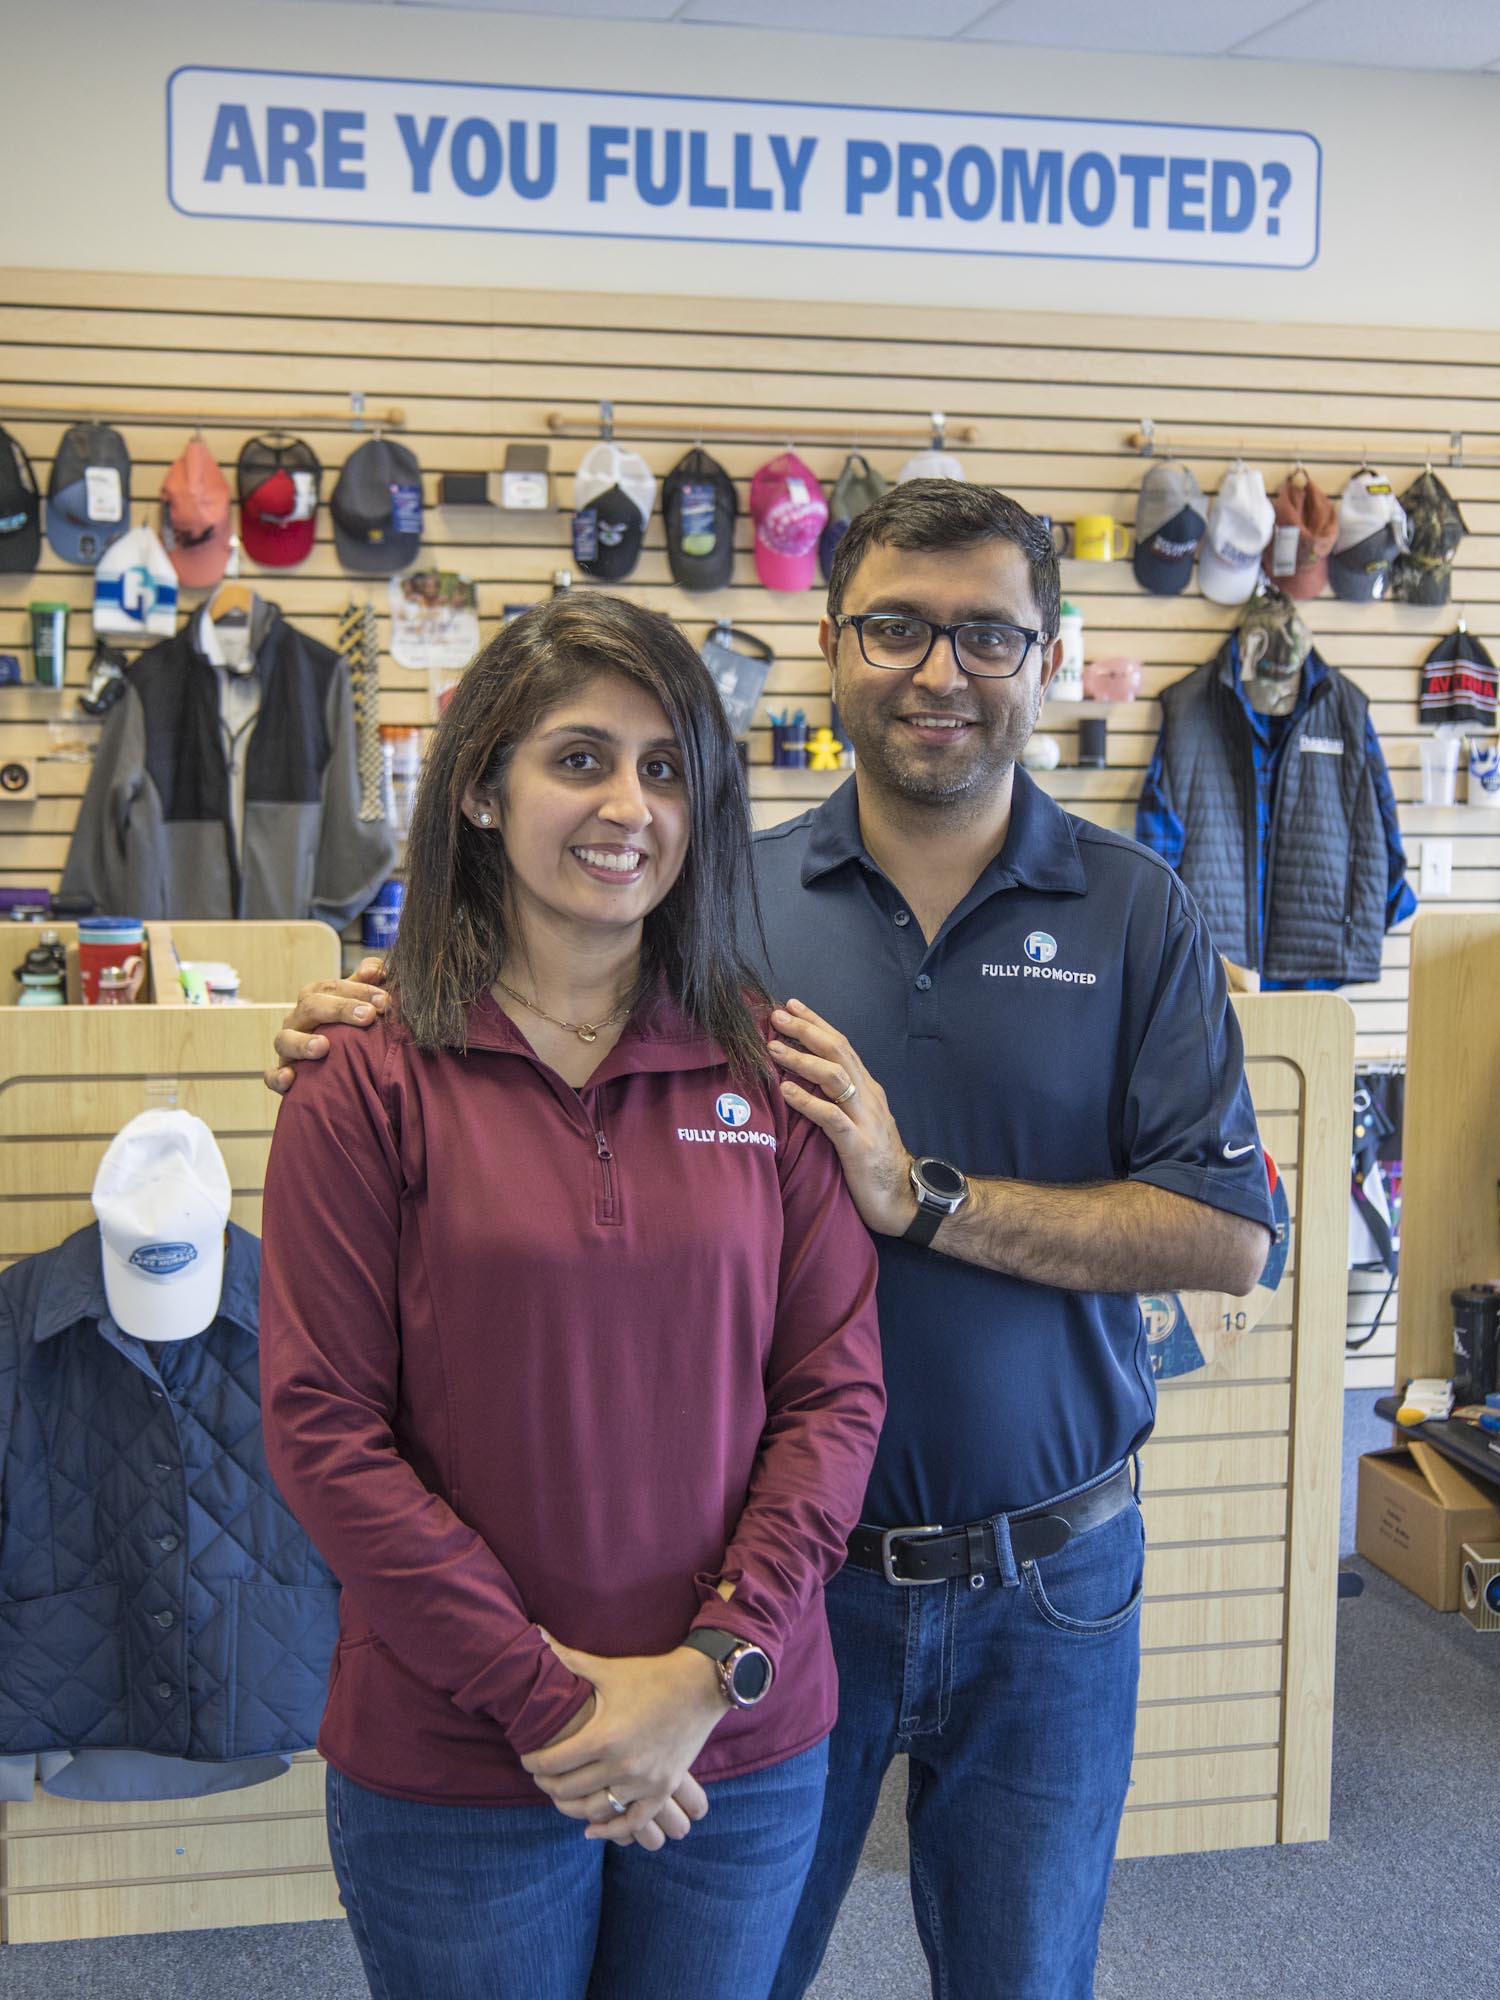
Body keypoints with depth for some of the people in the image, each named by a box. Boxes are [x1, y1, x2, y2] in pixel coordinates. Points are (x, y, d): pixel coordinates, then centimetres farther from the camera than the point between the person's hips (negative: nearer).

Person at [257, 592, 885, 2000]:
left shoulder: (763, 1069, 0)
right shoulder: (376, 1084, -7)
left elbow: (837, 1389, -1)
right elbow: (321, 1424, -10)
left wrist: (711, 1668, -11)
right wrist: (543, 1694, -13)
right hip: (450, 1762, -2)